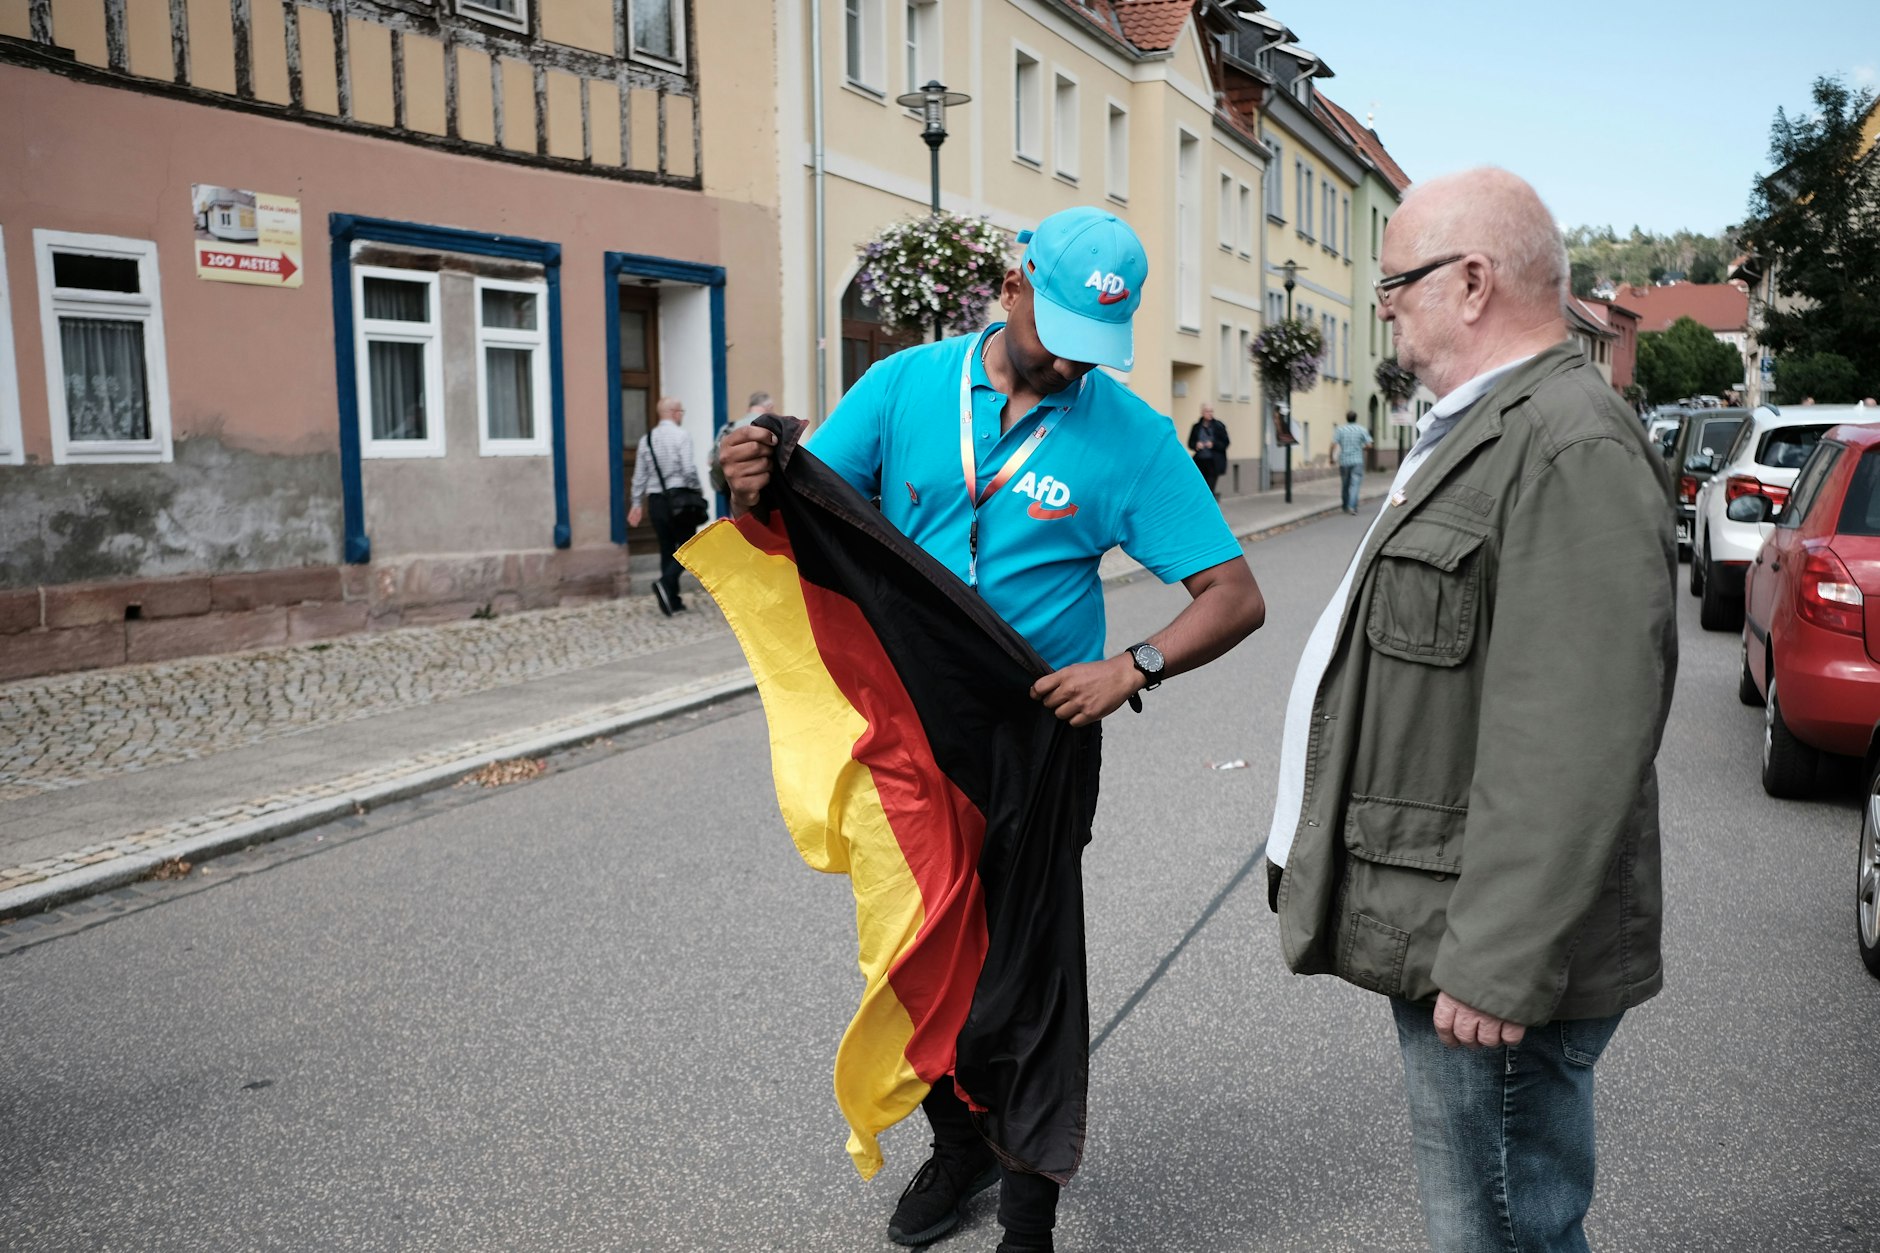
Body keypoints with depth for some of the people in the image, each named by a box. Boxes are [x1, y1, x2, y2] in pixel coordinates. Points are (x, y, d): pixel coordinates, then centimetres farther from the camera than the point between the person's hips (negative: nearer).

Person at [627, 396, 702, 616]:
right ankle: (666, 582, -19)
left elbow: (639, 474, 9)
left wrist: (637, 504, 15)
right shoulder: (681, 436, -9)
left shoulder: (647, 439, 8)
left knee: (667, 549, 11)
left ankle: (673, 601, 13)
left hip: (655, 500, 6)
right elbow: (689, 470, -16)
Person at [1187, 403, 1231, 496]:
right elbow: (1190, 443, 12)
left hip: (1214, 462, -3)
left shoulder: (1219, 426, -1)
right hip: (1200, 462, 3)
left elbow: (1226, 443, -1)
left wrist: (1213, 445, -16)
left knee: (1209, 490, -8)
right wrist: (1196, 445, -10)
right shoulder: (1197, 427, 7)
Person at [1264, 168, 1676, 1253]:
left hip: (1494, 958, -10)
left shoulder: (1572, 448, -20)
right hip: (1446, 922, 10)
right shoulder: (1486, 429, 16)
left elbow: (1574, 742, -27)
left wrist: (1497, 961, -25)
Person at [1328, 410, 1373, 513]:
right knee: (1355, 484, -5)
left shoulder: (1340, 430, 1)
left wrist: (1332, 458, 4)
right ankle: (1352, 506, -19)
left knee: (1344, 485, 13)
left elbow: (1334, 445, -7)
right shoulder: (1362, 430, 0)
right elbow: (1368, 445, -3)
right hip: (1357, 461, -1)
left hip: (1344, 461, 1)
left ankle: (1346, 507, 23)